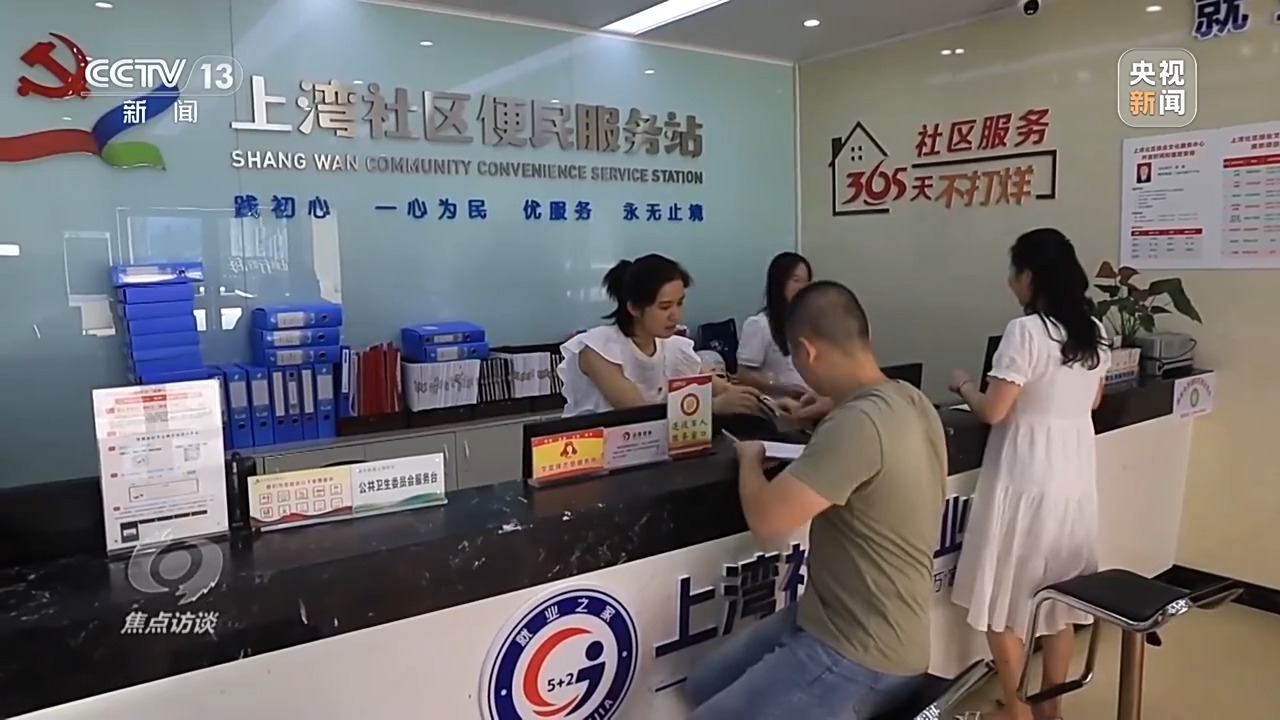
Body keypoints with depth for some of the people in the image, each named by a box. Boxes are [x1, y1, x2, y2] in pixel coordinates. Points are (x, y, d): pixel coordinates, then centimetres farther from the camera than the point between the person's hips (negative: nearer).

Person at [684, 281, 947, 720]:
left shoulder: (858, 424, -29)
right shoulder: (911, 403, 2)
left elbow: (766, 519, -27)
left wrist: (750, 459, -7)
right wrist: (822, 417, 16)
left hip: (860, 656, -10)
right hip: (863, 627, 10)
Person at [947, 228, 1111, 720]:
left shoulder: (1025, 331, -18)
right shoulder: (1094, 331, 6)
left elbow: (993, 412, -19)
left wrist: (963, 385, -1)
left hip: (1026, 475, -8)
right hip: (1074, 473, 8)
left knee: (1005, 595, 7)